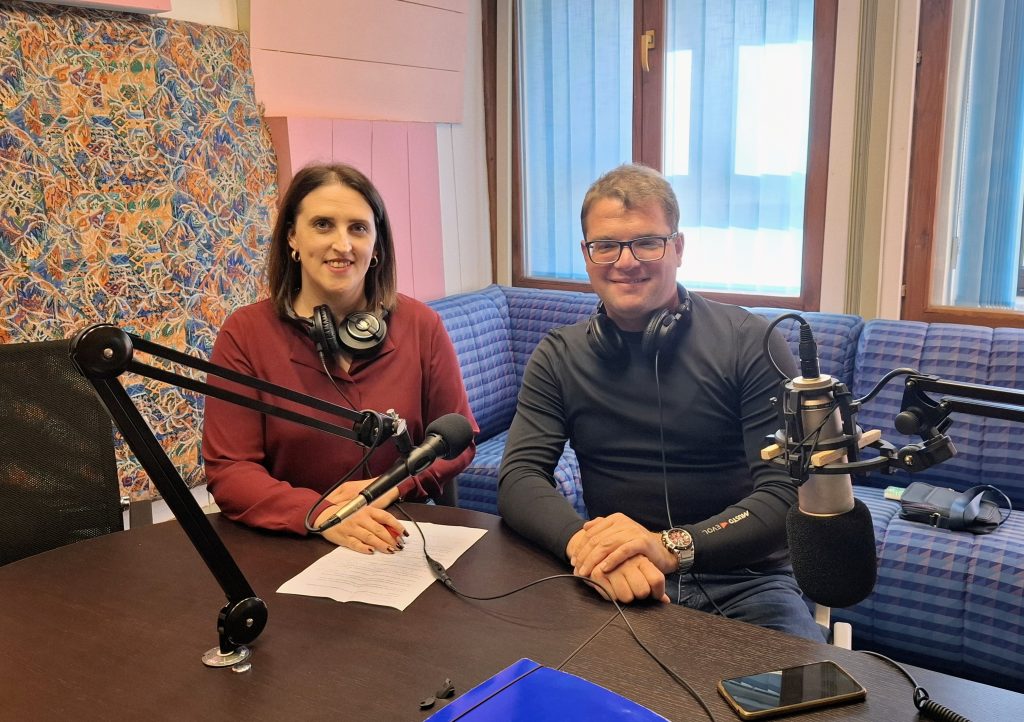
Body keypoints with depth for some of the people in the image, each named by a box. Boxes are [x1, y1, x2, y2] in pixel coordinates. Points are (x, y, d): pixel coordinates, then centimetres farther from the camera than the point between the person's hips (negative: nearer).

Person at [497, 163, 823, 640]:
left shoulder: (750, 343, -3)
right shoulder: (559, 356, 6)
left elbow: (788, 492, -10)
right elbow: (518, 479, -4)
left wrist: (672, 546, -27)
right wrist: (583, 541, -26)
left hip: (741, 581, -1)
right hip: (615, 583, 1)